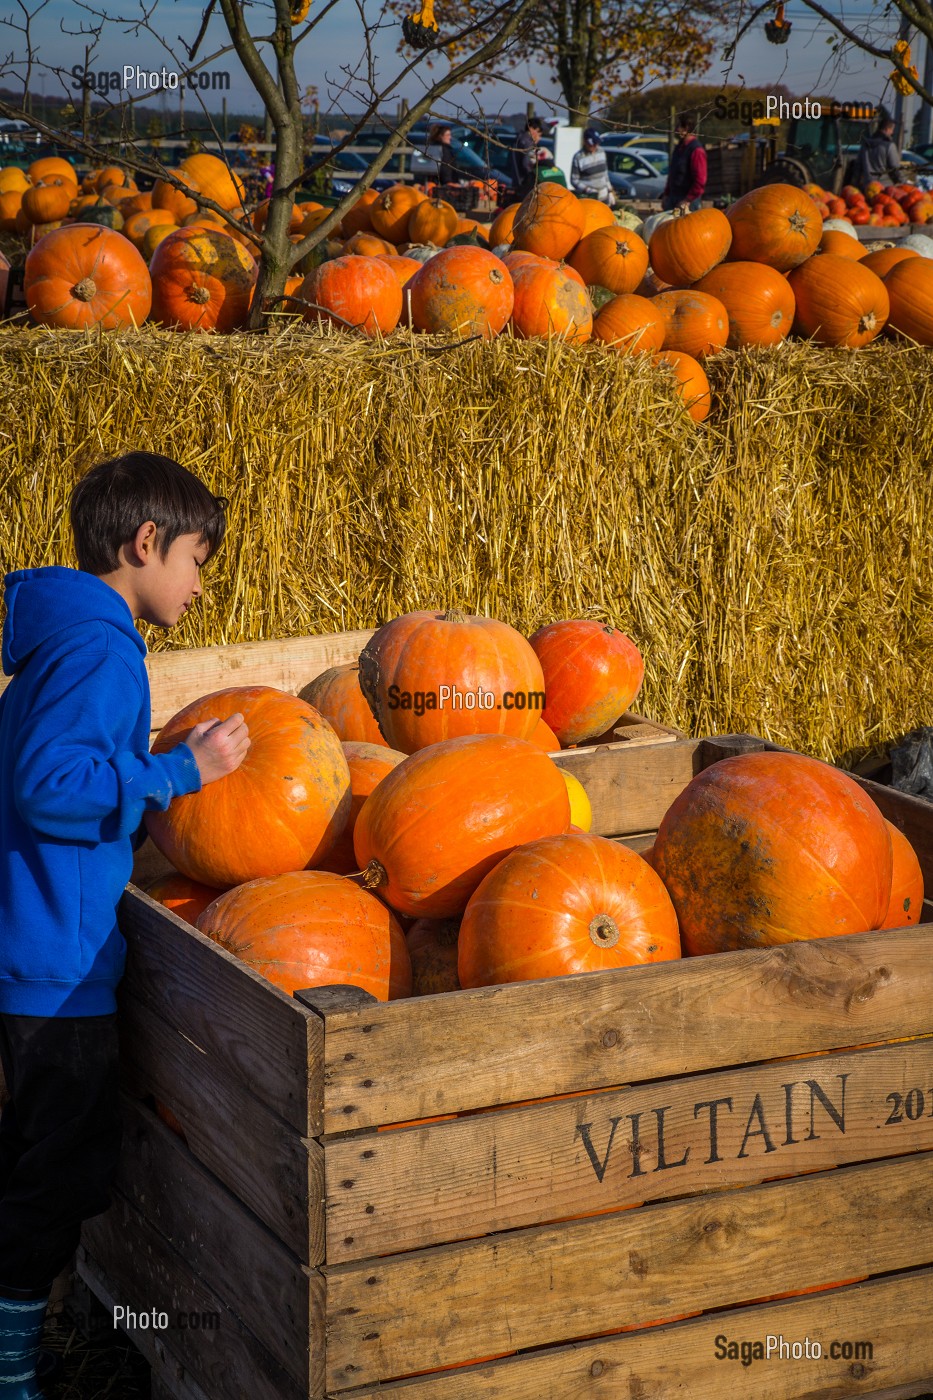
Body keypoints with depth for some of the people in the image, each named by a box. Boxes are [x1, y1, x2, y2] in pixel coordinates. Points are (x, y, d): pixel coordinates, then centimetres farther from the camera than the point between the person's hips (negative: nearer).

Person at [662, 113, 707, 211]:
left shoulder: (696, 150, -15)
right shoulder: (679, 147, 14)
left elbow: (700, 181, -20)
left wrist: (687, 201, -20)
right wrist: (666, 194, 18)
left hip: (688, 203, -9)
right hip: (673, 198, 9)